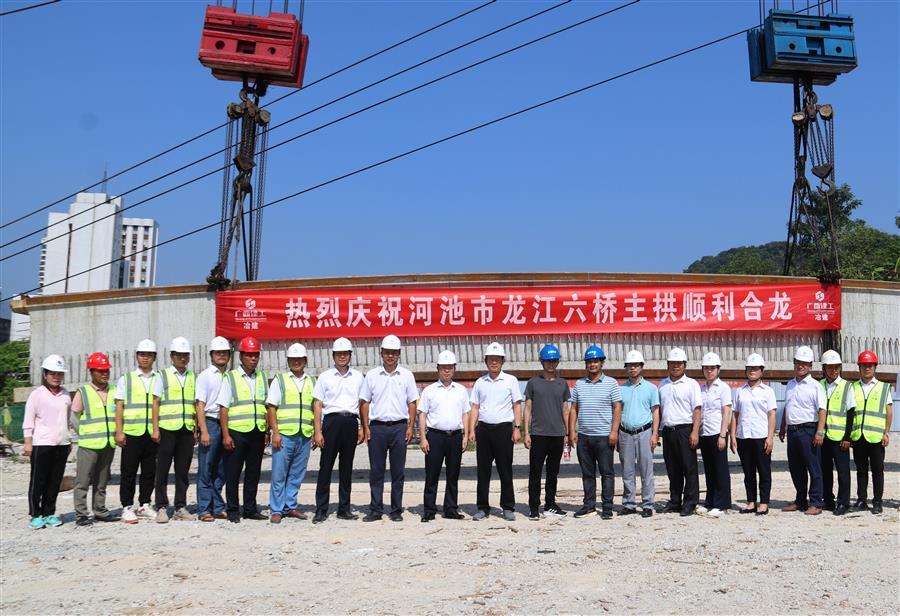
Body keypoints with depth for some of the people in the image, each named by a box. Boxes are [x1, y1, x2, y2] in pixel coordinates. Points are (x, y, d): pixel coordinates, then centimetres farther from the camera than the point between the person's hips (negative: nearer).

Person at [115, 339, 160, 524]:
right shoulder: (126, 379, 8)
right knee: (129, 472, 1)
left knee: (149, 471, 7)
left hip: (153, 433, 2)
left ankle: (144, 505, 18)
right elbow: (119, 406, 5)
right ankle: (127, 507, 9)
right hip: (131, 432, -2)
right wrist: (119, 432, -3)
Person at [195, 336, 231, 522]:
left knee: (221, 470, 9)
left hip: (227, 424, 4)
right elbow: (200, 405, -4)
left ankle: (218, 508, 17)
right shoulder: (205, 376, 0)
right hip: (210, 423, -4)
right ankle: (205, 510, 5)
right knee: (206, 469, -1)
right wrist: (204, 431, -12)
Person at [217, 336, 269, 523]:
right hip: (237, 432, -4)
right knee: (233, 473, 3)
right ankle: (233, 510, 13)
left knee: (253, 472, 10)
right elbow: (223, 408, -4)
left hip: (257, 432, 4)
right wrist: (225, 434, -10)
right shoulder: (230, 377, -1)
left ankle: (250, 509, 20)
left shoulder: (262, 377, 13)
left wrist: (267, 432, 10)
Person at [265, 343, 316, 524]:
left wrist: (316, 433, 9)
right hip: (284, 434, -3)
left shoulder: (312, 382, 14)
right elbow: (271, 407, 0)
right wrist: (276, 433, -8)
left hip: (305, 436, 3)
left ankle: (290, 506, 20)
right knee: (279, 475, 0)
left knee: (296, 475, 9)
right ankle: (276, 510, 8)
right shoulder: (279, 380, 4)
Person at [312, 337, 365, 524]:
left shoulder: (358, 377, 11)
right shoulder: (325, 377, 5)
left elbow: (362, 403, 14)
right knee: (325, 466, -3)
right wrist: (317, 431, -3)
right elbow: (317, 405, 4)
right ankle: (321, 510, 2)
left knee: (347, 468, 8)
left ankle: (344, 508, 15)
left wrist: (362, 428, 7)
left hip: (350, 422, 2)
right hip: (331, 421, -2)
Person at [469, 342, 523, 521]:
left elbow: (517, 405, 3)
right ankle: (482, 507, 12)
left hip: (504, 428, -2)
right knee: (483, 471, 5)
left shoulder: (510, 380, 5)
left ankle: (508, 508, 9)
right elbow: (475, 407, 12)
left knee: (505, 471, 1)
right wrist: (471, 430, 3)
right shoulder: (480, 383, 12)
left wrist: (517, 428, -5)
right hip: (483, 428, 3)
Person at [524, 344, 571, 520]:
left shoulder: (562, 384, 10)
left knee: (553, 473, 10)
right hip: (538, 434, -3)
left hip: (557, 435, 3)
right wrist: (526, 433, -4)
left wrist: (567, 433, 8)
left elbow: (565, 410, 13)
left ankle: (550, 506, 20)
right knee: (535, 472, -1)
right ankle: (533, 508, 5)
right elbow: (528, 408, 3)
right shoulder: (533, 383, 3)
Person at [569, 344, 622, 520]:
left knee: (607, 472, 0)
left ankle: (607, 507, 6)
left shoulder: (611, 383, 1)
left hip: (604, 436, -4)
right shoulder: (579, 384, 11)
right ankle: (589, 505, 19)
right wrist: (572, 431, 4)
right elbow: (574, 409, 12)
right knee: (587, 473, 10)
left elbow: (617, 408, -2)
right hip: (583, 436, 4)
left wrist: (614, 431, -10)